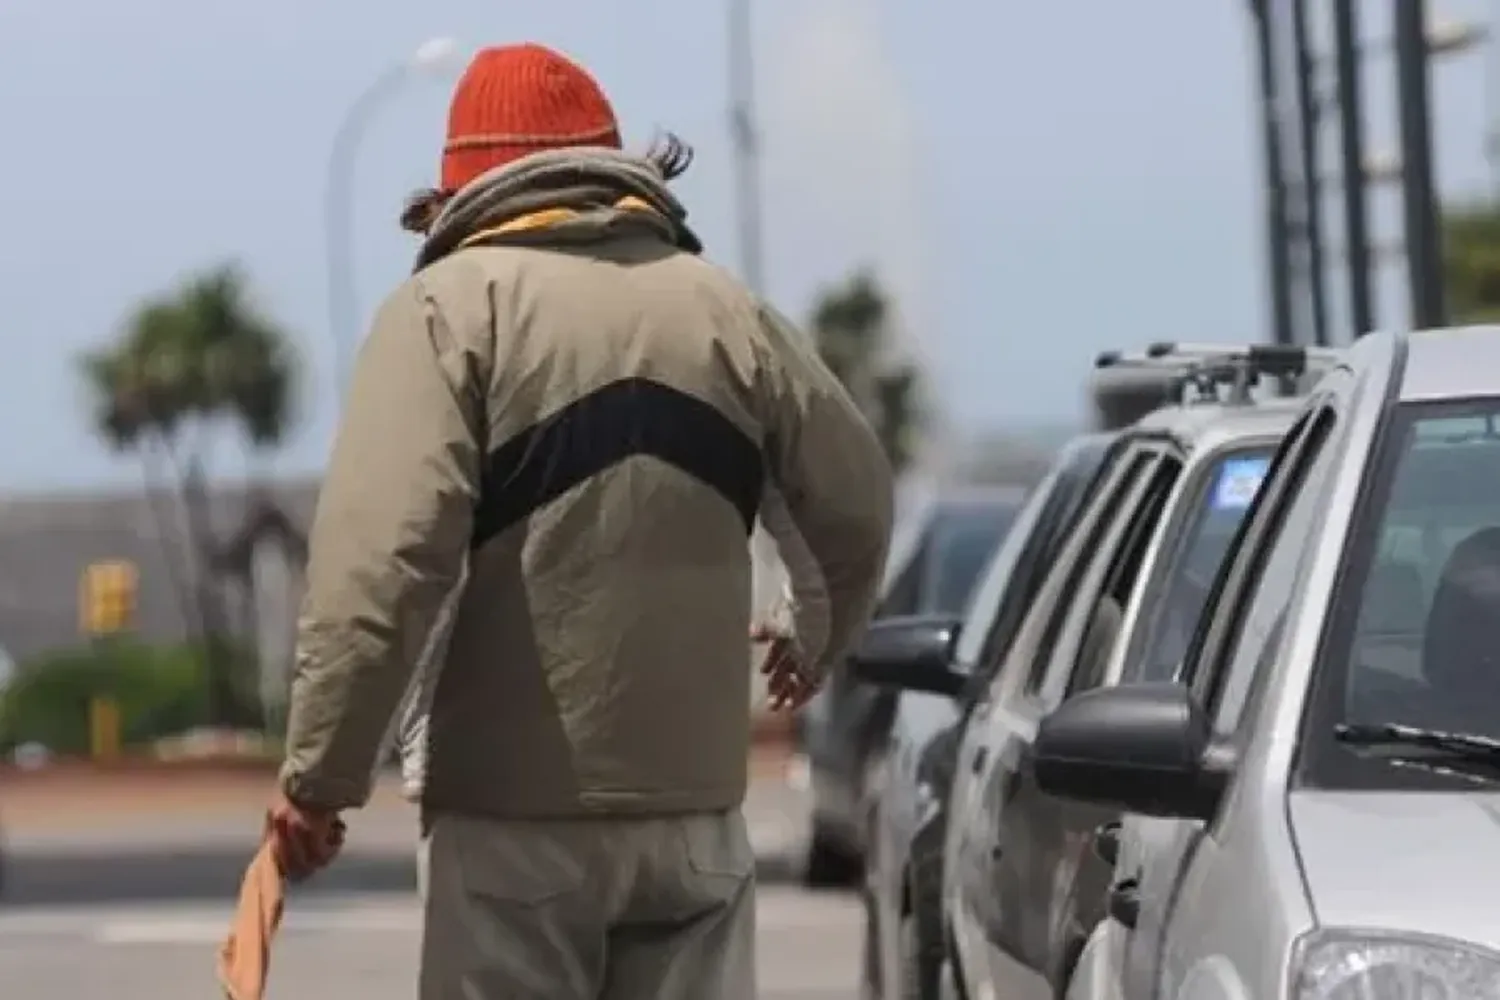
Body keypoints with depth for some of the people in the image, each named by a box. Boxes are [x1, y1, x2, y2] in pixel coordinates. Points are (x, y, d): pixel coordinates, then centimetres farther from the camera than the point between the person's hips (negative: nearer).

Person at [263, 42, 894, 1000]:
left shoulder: (451, 308, -6)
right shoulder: (728, 312, 9)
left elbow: (383, 557, -17)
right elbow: (858, 506, 17)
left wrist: (321, 774, -14)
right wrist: (817, 644, 37)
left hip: (512, 816, -4)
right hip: (695, 805, 4)